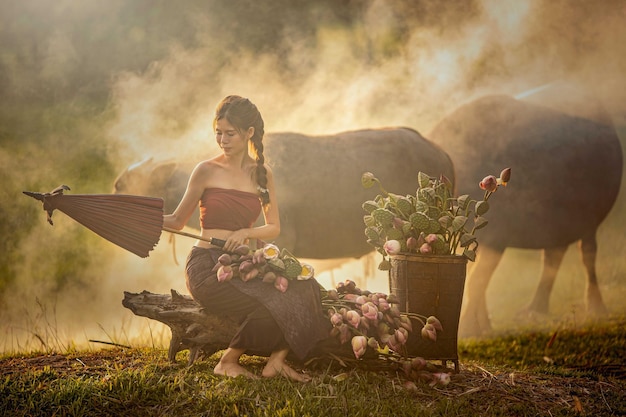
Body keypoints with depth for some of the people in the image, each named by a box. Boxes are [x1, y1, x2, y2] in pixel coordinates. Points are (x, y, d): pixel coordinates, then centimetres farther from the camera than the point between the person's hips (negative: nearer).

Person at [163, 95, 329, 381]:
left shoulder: (262, 174, 10)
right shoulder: (207, 171, 0)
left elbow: (274, 227, 12)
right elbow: (178, 221, 4)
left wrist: (246, 233, -9)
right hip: (206, 265, -4)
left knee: (303, 289, -21)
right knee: (269, 308, -27)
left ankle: (276, 360, -10)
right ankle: (228, 362, -5)